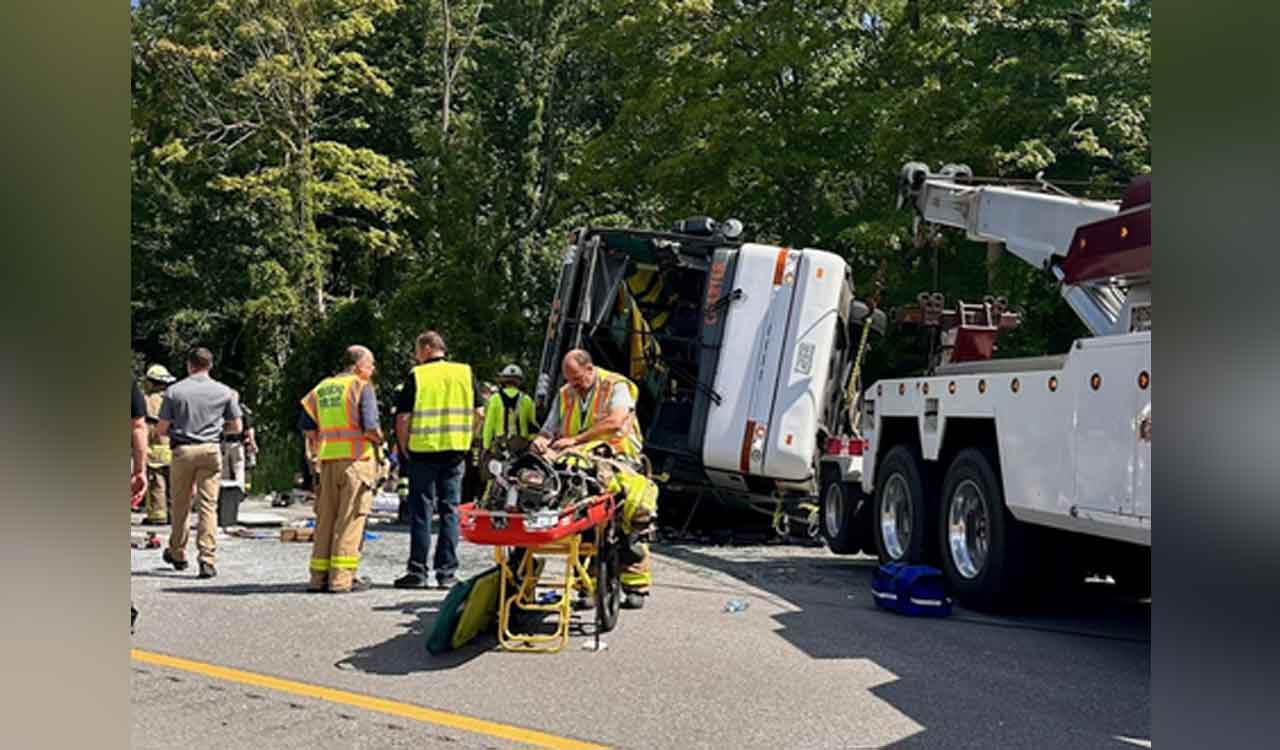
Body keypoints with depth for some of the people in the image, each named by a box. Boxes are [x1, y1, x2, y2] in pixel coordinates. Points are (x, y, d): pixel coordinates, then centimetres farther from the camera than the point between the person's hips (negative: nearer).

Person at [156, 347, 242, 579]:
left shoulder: (174, 390, -2)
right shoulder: (224, 392, 1)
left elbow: (161, 430, -2)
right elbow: (236, 427, 7)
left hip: (182, 450, 0)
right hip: (210, 450, 0)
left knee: (180, 505, 14)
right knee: (208, 505, 0)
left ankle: (177, 554, 30)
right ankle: (207, 560, -7)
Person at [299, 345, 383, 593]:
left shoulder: (322, 388, 15)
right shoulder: (361, 387, -5)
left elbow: (307, 425, 13)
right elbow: (370, 426, -15)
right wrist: (379, 439, 4)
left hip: (328, 461, 6)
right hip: (356, 459, -6)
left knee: (325, 517, 11)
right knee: (350, 519, -3)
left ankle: (319, 575, 16)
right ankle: (342, 578, -3)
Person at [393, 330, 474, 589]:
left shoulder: (416, 376, -4)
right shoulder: (465, 373, 6)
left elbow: (403, 417, -8)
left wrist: (405, 448, 4)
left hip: (423, 451, -3)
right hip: (456, 452, 3)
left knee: (421, 510, 5)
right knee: (450, 510, 8)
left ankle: (418, 571, 8)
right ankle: (447, 572, 9)